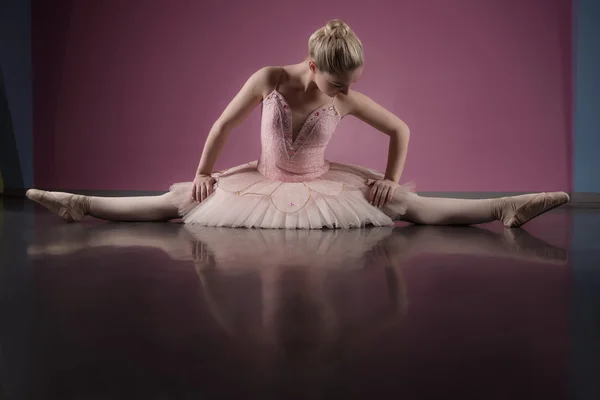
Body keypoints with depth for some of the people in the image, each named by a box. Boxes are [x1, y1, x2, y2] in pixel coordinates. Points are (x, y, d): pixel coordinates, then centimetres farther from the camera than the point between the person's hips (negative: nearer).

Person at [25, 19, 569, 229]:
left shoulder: (349, 99, -13)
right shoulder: (269, 79, -16)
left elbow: (401, 130, -2)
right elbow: (223, 124, -6)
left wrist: (393, 178, -6)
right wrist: (203, 172, -2)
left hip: (321, 183, 0)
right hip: (264, 180, 1)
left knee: (410, 205, -16)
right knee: (177, 203, -4)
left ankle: (505, 209, -19)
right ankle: (82, 205, 3)